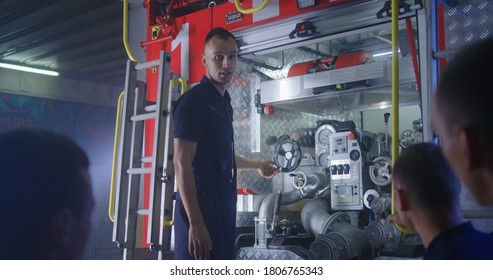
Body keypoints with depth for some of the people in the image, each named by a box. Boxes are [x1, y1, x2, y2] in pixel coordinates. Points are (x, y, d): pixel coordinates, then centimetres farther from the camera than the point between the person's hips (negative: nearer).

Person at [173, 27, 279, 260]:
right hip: (201, 205, -9)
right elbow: (181, 163, -18)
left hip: (223, 205, 9)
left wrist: (257, 165, 43)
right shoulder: (193, 100, -10)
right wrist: (195, 223, -24)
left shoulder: (223, 102, 17)